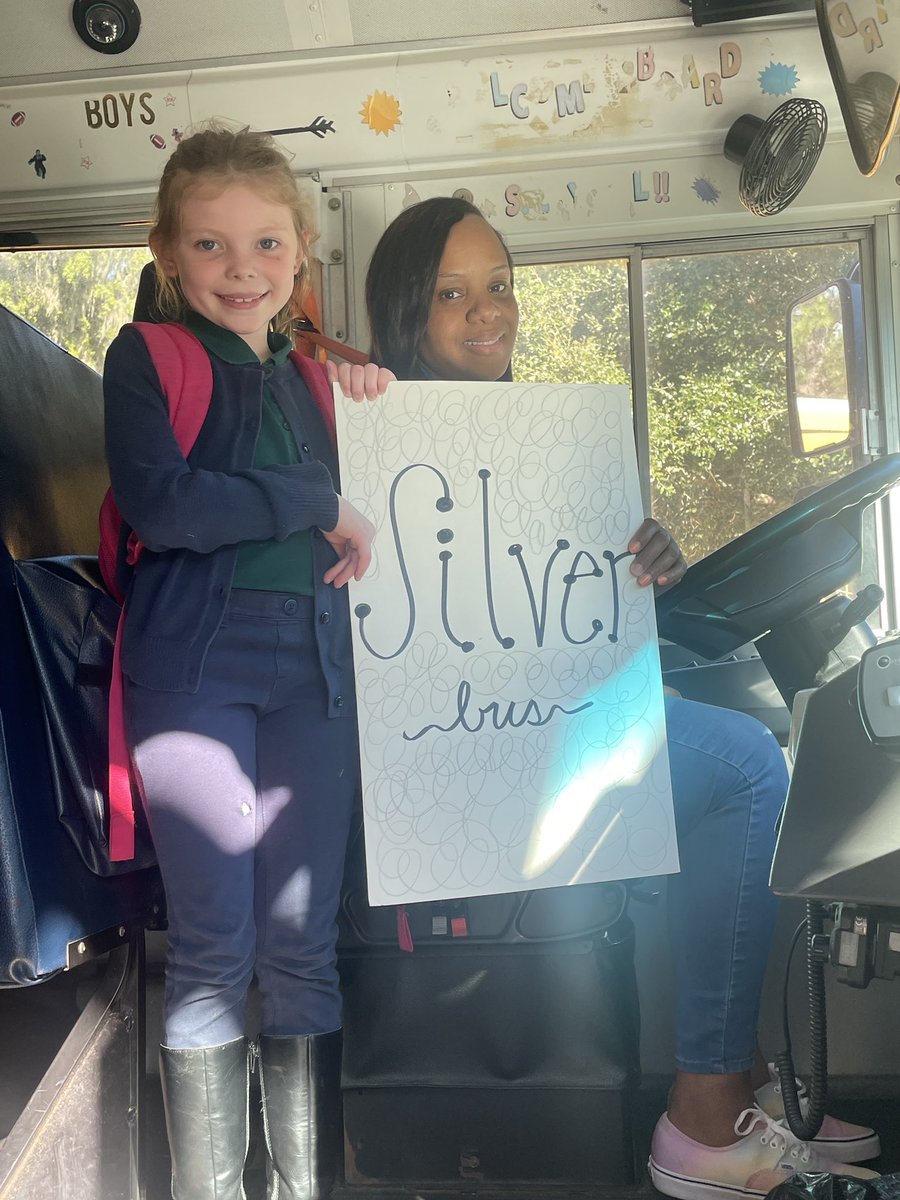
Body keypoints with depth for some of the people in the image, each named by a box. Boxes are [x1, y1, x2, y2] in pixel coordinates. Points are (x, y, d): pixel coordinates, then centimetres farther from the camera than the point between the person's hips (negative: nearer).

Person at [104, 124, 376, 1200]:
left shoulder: (309, 377, 19)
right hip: (193, 662, -4)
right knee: (214, 945, -1)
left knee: (303, 941, 7)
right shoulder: (146, 357, 3)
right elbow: (161, 501, -15)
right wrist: (318, 505, -9)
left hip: (311, 667, 4)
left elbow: (353, 515, 21)